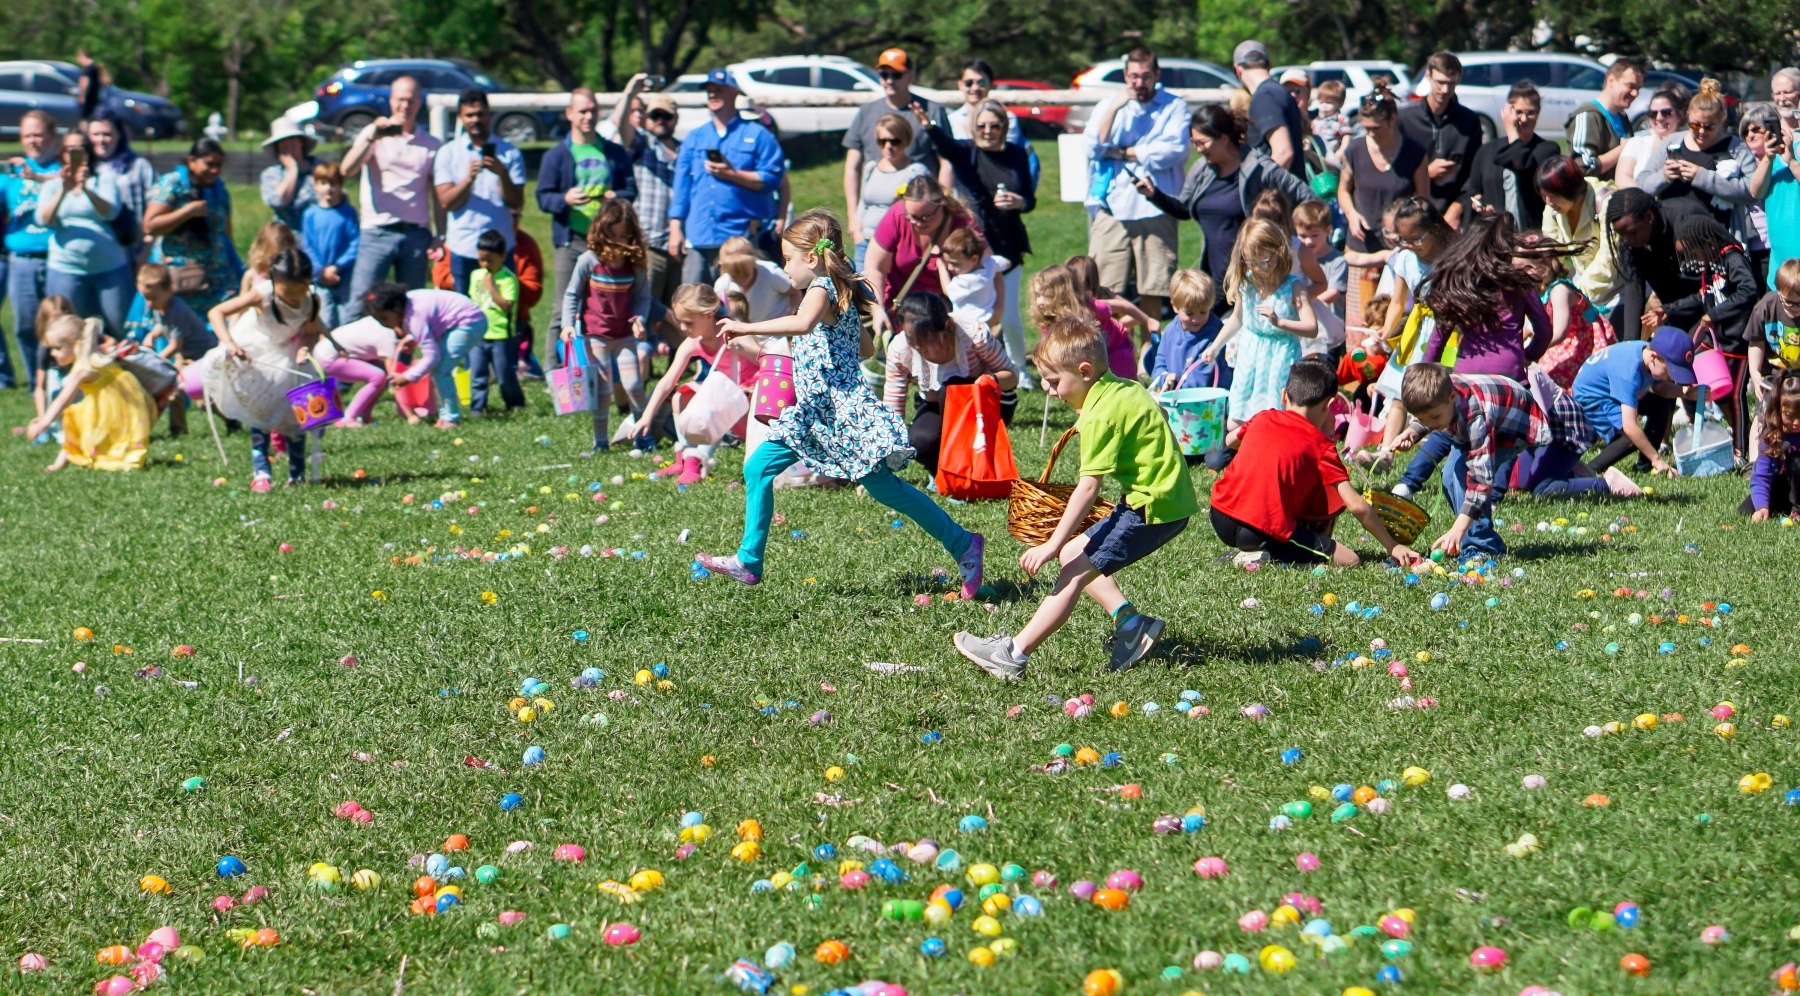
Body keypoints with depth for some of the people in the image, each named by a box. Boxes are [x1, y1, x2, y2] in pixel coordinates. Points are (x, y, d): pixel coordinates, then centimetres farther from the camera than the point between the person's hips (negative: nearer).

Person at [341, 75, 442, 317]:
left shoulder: (430, 145, 11)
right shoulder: (374, 134, 5)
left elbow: (437, 195, 12)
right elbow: (347, 170, -11)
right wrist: (372, 138, -23)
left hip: (416, 235, 2)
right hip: (377, 232, -2)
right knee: (360, 302, -9)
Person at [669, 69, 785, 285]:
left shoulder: (757, 135, 7)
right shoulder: (694, 138, 20)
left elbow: (772, 178, -4)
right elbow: (681, 186, 15)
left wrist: (732, 174, -13)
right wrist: (675, 229, 7)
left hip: (740, 237, -4)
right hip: (697, 238, 4)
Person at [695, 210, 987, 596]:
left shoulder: (822, 287, -12)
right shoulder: (836, 291, 18)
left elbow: (803, 323, -35)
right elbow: (865, 347, 26)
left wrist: (748, 328, -34)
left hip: (841, 410, -10)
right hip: (813, 412, 11)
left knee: (884, 487, -7)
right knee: (758, 468, 4)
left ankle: (963, 545, 1)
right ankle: (749, 562, 7)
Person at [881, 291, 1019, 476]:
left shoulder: (974, 335, -29)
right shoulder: (899, 349, -22)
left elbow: (1012, 374, -16)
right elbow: (891, 412, -17)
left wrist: (993, 380, -40)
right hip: (934, 408, 2)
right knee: (918, 442, -31)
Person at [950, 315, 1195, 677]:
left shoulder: (1102, 414, -17)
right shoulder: (1127, 389, 10)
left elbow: (1088, 487, -20)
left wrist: (1053, 544, -17)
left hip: (1153, 509, -10)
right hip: (1170, 498, 10)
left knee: (1076, 570, -11)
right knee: (1074, 551, 16)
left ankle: (1013, 655, -13)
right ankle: (1130, 623, 9)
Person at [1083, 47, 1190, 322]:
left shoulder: (1174, 107, 6)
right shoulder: (1108, 106, 16)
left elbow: (1173, 152, -10)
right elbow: (1092, 149, 2)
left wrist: (1120, 153, -1)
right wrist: (1114, 107, -6)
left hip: (1154, 210, -1)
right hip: (1112, 208, 2)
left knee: (1152, 291, 2)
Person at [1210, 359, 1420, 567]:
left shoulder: (1261, 419, 11)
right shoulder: (1320, 446, 0)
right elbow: (1356, 506, -3)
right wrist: (1392, 546, 5)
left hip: (1219, 519, 7)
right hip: (1263, 531, -7)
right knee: (1349, 560, 0)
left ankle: (1251, 550, 17)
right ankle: (1266, 556, -10)